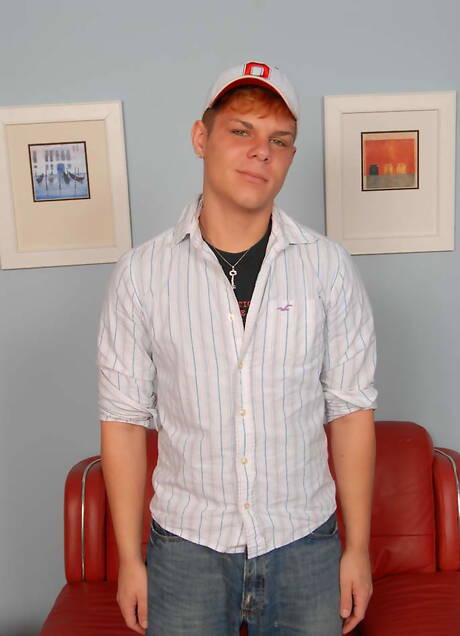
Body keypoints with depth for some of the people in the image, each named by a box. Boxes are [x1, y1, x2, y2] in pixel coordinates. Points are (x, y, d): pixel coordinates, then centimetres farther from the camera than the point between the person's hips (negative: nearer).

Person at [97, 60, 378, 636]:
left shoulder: (328, 266, -6)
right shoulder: (141, 273, -8)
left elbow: (351, 409, -2)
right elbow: (124, 418, -4)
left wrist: (357, 547, 0)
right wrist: (130, 559, -1)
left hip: (305, 543, 1)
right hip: (185, 544, 0)